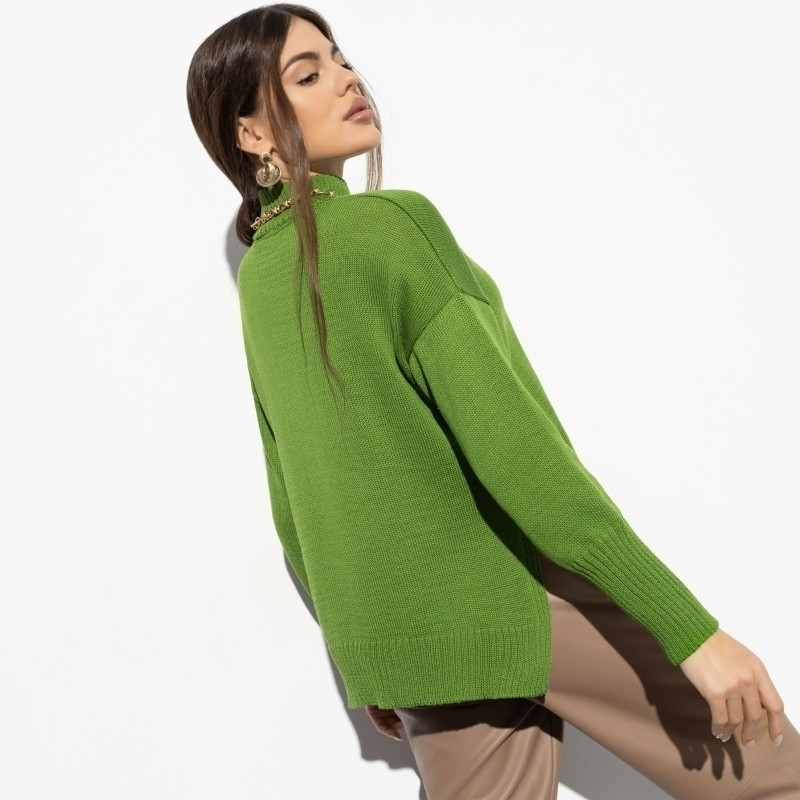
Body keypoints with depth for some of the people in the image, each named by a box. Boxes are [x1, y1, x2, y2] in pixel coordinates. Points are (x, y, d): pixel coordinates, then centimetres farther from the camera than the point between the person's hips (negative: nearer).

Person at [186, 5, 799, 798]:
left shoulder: (258, 276, 9)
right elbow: (509, 442, -22)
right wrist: (690, 630, -20)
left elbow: (291, 498, 14)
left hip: (405, 632, 8)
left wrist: (361, 653, 25)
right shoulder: (388, 224, -15)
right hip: (518, 594, -7)